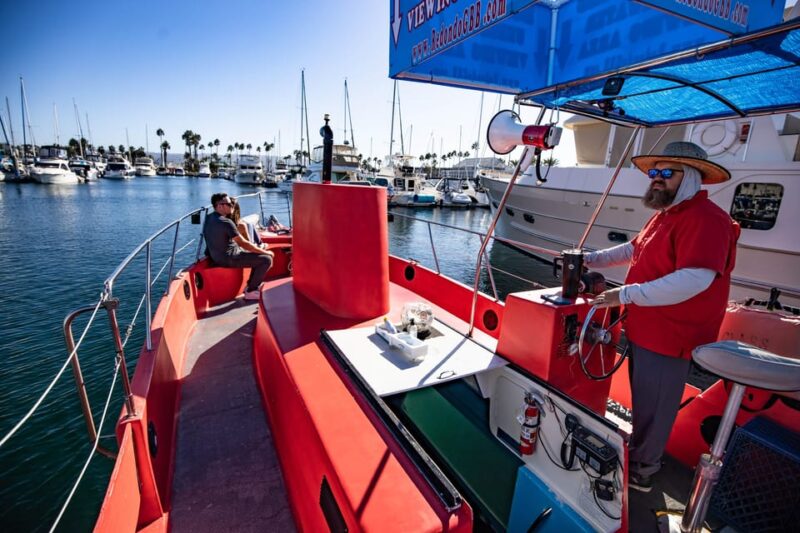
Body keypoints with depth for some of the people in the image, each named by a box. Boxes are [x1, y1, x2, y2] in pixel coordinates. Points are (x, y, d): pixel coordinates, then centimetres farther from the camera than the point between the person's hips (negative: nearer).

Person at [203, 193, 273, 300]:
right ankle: (250, 291, -1)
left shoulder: (209, 218, 6)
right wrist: (265, 252, -11)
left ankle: (251, 285, 21)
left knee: (258, 255, 20)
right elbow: (244, 243, -22)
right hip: (229, 259, -10)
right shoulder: (226, 222, -24)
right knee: (267, 259, -12)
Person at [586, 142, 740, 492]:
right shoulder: (665, 214, 11)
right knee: (641, 401, 26)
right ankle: (637, 454, 47)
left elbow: (695, 279, -33)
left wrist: (625, 294, -34)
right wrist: (590, 259, 10)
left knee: (652, 409, 8)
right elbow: (634, 249, 21)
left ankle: (640, 473, 28)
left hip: (670, 338, -10)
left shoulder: (705, 219, -21)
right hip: (644, 330, 10)